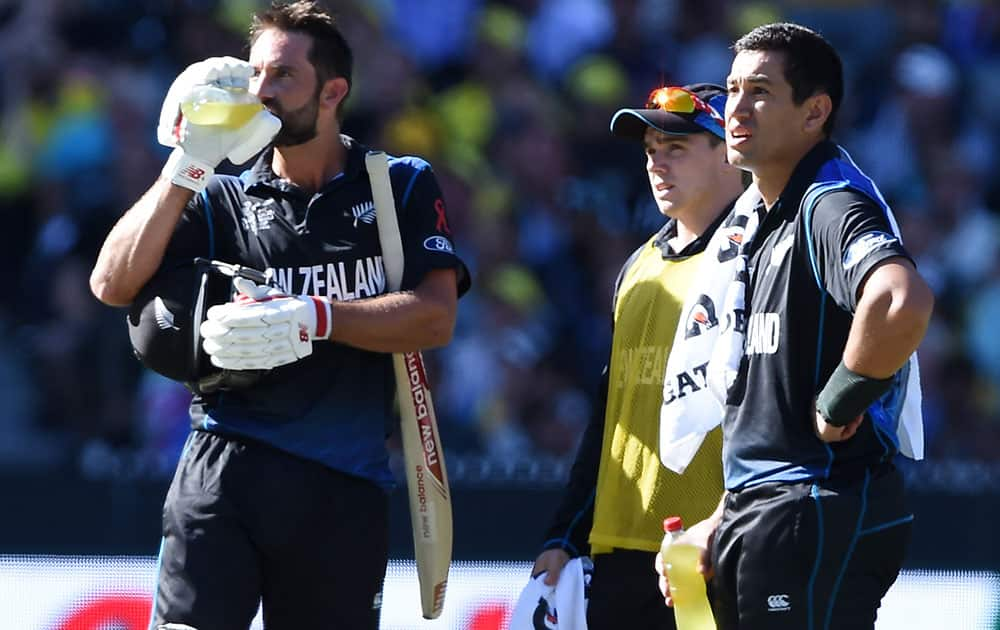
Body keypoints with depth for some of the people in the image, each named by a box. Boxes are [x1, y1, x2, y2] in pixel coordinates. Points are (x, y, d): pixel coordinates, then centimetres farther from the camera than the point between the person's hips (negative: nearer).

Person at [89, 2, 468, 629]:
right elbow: (113, 284, -2)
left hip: (344, 488, 0)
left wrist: (313, 319, -18)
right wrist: (189, 165, -8)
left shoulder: (404, 188, 9)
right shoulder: (224, 199, 12)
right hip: (223, 468, 0)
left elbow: (435, 316, -5)